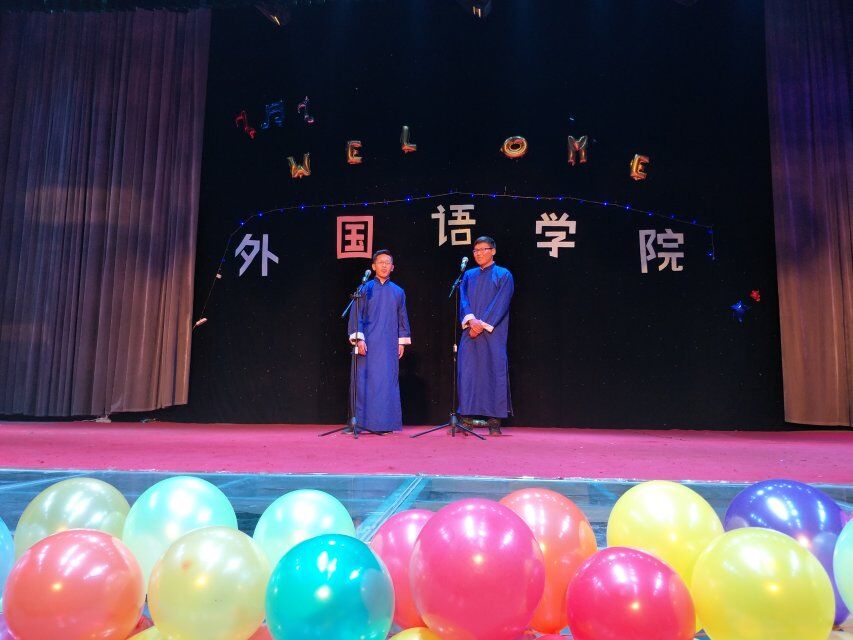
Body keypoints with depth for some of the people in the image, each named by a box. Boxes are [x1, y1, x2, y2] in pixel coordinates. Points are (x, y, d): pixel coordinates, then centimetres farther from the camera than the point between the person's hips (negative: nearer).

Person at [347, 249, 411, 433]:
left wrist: (402, 342, 7)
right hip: (368, 343, -2)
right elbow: (356, 315, 0)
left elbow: (402, 318, 14)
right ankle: (365, 420, 3)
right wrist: (358, 339, -10)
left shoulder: (398, 292, 11)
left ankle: (386, 421, 7)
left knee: (388, 382, 1)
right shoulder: (365, 289, 4)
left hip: (389, 345, 2)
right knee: (366, 380, -3)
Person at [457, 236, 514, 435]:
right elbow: (463, 299, 6)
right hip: (470, 332, 4)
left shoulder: (503, 275, 5)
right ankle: (467, 417, 4)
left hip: (493, 333, -3)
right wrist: (471, 319, -13)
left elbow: (501, 304, -5)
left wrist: (483, 324, -14)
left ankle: (494, 421, -2)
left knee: (495, 372, -6)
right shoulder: (468, 275, 18)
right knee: (467, 372, -2)